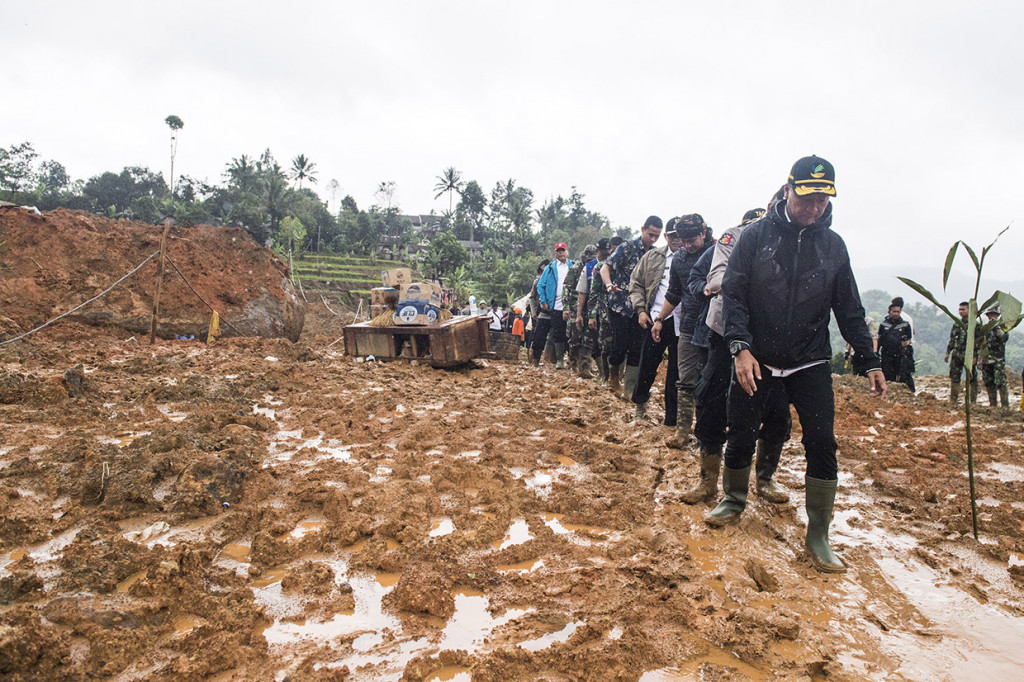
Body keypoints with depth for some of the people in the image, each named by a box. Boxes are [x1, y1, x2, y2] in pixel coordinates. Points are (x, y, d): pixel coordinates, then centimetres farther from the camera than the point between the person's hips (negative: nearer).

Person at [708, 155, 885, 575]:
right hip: (755, 360, -1)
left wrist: (869, 361, 6)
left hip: (811, 364, 2)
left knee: (822, 444, -4)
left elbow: (849, 310, 9)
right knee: (741, 437, 7)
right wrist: (741, 347, -18)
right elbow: (733, 293, -7)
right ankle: (734, 500, 34)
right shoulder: (757, 234, -4)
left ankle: (818, 536, 9)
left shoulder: (833, 245, 4)